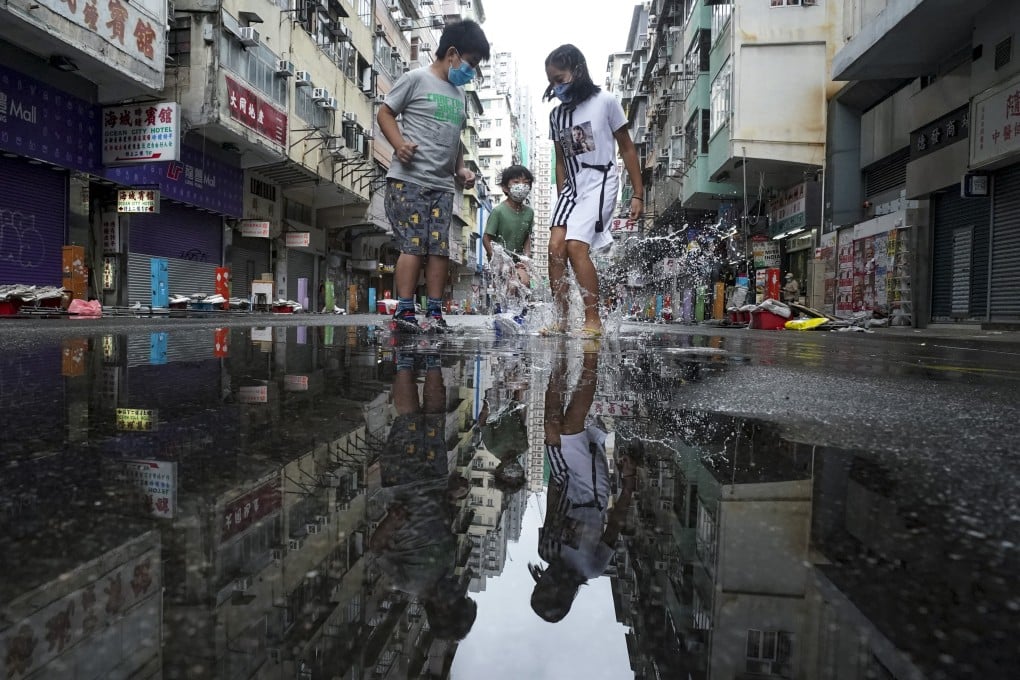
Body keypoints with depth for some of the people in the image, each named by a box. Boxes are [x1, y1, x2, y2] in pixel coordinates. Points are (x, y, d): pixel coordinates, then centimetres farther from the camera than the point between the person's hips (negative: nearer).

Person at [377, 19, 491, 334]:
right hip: (408, 179, -6)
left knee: (440, 248, 1)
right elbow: (385, 113, 2)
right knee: (414, 246, -10)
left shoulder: (459, 94, 22)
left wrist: (460, 169, 14)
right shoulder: (417, 79, 2)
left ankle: (435, 313, 6)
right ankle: (404, 312, -4)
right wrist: (399, 143, -16)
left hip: (443, 184, 6)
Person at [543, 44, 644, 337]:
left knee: (576, 246, -21)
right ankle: (561, 318, -2)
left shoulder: (605, 102, -2)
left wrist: (638, 194, -2)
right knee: (556, 245, -12)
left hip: (600, 183, -5)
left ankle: (593, 320, -13)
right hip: (571, 187, 5)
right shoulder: (556, 115, 11)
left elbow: (627, 148, 1)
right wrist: (562, 200, 14)